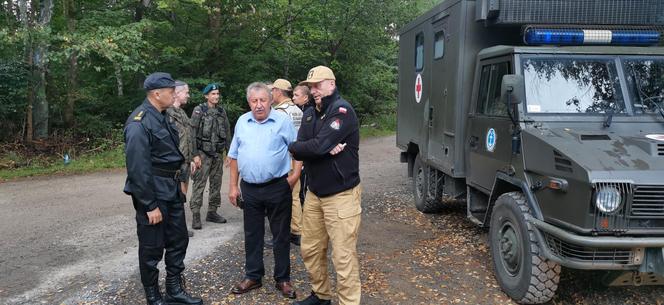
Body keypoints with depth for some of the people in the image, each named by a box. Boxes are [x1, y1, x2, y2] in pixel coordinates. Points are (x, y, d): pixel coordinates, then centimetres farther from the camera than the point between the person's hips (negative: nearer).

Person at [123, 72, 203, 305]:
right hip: (153, 195, -9)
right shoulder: (139, 123, -19)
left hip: (171, 192, 9)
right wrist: (150, 205, -21)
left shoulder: (160, 117, 11)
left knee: (178, 241, 16)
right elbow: (138, 169, -22)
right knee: (152, 248, 6)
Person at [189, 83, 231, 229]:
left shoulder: (222, 111, 9)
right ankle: (195, 215, -3)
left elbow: (227, 132, 12)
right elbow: (193, 134, -9)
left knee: (216, 183, 10)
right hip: (203, 153, -5)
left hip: (218, 153, 5)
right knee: (199, 184, -7)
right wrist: (195, 154, -14)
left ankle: (212, 212, 21)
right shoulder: (199, 110, -6)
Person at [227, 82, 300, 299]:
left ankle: (282, 279, 21)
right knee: (252, 235, 14)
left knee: (281, 235, 7)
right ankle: (253, 276, 29)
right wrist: (233, 186, 9)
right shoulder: (242, 122, 6)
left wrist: (296, 174, -13)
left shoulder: (282, 120, -5)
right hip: (249, 189, 4)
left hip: (277, 188, -3)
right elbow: (234, 156, 11)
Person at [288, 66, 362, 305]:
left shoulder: (342, 110, -13)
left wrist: (293, 146, -6)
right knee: (310, 250, 16)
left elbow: (318, 146, -24)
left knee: (343, 257, -4)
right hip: (314, 193, 8)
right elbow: (300, 151, -1)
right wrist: (325, 150, -19)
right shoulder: (310, 114, 11)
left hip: (341, 195, -8)